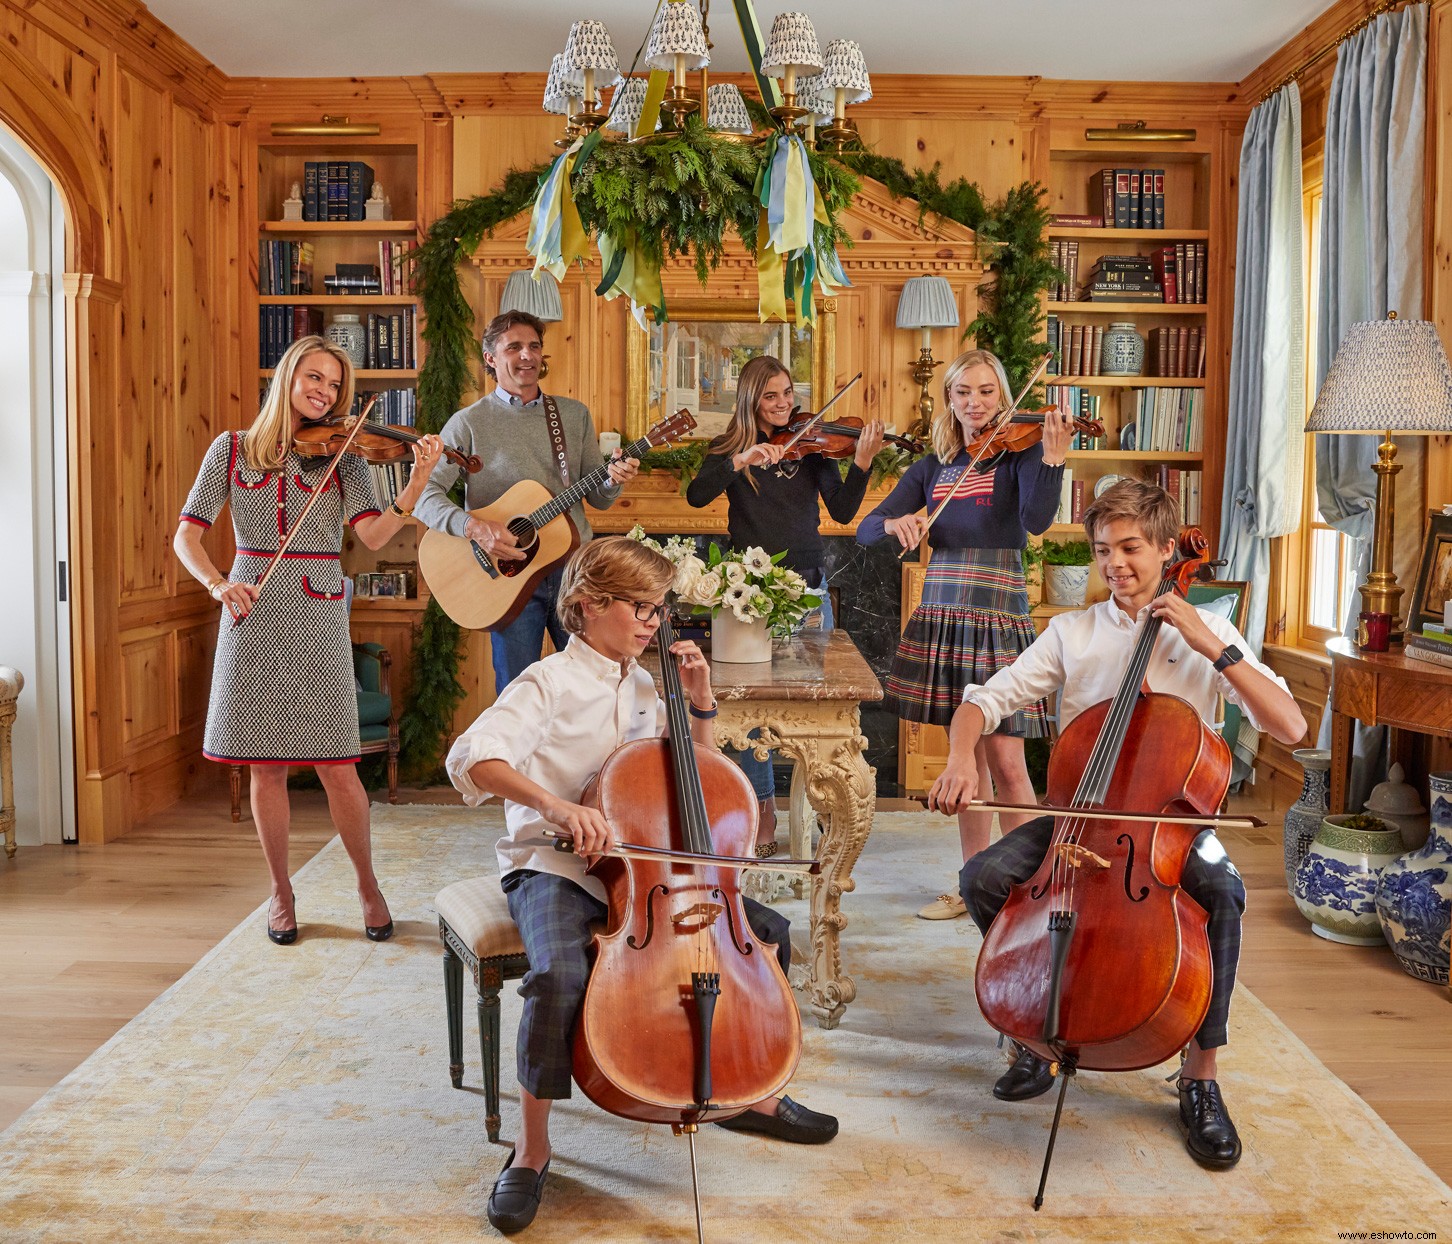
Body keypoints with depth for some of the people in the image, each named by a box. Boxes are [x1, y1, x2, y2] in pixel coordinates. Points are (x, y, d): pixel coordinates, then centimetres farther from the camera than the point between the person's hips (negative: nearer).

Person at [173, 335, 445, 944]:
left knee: (336, 768, -3)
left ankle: (368, 885, 18)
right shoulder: (232, 449, 7)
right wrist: (218, 585, -16)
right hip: (253, 617, 1)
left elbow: (373, 534, -9)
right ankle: (280, 891, 24)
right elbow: (187, 535, 4)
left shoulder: (342, 455, 5)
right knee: (266, 765, 6)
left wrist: (419, 481, -24)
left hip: (318, 618, -1)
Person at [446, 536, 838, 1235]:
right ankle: (531, 1150, -11)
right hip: (555, 868, -6)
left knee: (768, 932, -1)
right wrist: (555, 804, -39)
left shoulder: (645, 687, 10)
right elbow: (472, 758, -25)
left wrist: (699, 702, 3)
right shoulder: (552, 682, -10)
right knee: (560, 975, -35)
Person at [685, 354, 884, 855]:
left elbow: (843, 511, -5)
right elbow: (696, 495, -14)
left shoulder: (812, 445, 5)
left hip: (806, 587, 1)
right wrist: (743, 459, -26)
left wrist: (862, 462, -20)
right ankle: (764, 809, 14)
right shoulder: (729, 448, 4)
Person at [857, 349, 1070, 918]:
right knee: (968, 757, 12)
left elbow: (1037, 520, -19)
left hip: (999, 618, -4)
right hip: (942, 615, 5)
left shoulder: (1018, 450, 0)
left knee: (1005, 761, -7)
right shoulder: (933, 466, 12)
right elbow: (865, 528, 8)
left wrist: (1052, 459, -33)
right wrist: (894, 523, -14)